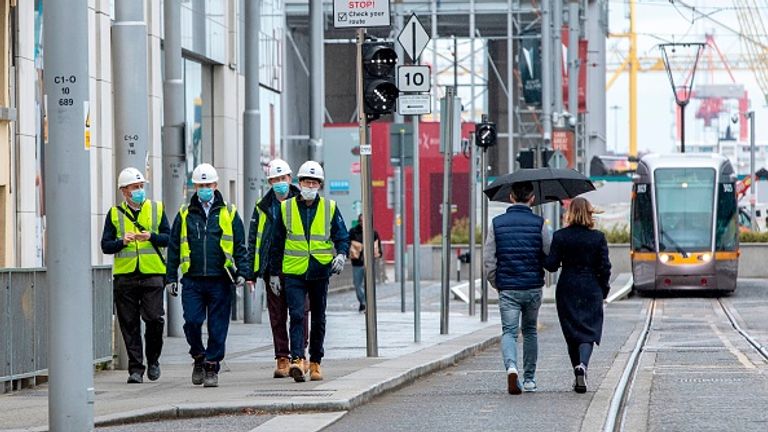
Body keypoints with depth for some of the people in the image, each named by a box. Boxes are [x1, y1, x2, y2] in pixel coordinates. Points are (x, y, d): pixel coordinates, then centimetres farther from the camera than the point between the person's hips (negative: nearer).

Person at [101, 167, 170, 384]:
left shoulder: (157, 209, 9)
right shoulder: (114, 214, 8)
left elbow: (168, 238, 6)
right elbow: (105, 245, 5)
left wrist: (151, 236, -12)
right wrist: (122, 241, -14)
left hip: (152, 275, -1)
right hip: (125, 275, 1)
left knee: (154, 319, -8)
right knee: (130, 325, 1)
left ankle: (153, 360, 14)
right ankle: (135, 368, 6)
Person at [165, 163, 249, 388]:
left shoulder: (229, 213, 8)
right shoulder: (185, 215, 11)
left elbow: (240, 246, 8)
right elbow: (174, 248, 13)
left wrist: (242, 272, -3)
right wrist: (171, 277, 8)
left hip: (220, 280, -1)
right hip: (192, 280, 1)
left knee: (218, 327, 0)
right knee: (192, 321, -9)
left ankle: (212, 368, 10)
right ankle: (199, 358, 15)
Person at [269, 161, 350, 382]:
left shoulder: (330, 208, 4)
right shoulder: (286, 208, 4)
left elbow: (342, 236, 7)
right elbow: (277, 243, 9)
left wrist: (341, 255, -15)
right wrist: (274, 273, 8)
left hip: (320, 273, 1)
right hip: (293, 272, -1)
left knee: (318, 320, 10)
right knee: (297, 315, -15)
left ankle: (315, 362, 20)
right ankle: (297, 360, -24)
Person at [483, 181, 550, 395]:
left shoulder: (497, 223, -2)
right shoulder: (538, 223, -5)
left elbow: (489, 261, -2)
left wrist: (497, 285, 11)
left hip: (507, 289, -1)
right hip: (533, 288, 1)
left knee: (509, 331, -2)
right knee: (530, 331, 18)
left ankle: (511, 367, -30)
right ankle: (529, 378, 24)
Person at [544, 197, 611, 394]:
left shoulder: (560, 236, -6)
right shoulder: (598, 237, -5)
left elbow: (551, 264, -7)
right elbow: (605, 267, -5)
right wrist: (604, 289, 9)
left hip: (567, 289, 1)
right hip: (591, 289, -1)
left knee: (572, 333, 13)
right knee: (588, 331, 0)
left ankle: (577, 371, 16)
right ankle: (582, 365, -25)